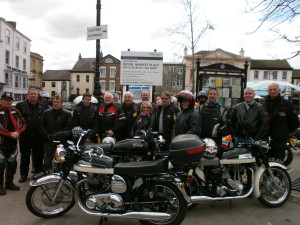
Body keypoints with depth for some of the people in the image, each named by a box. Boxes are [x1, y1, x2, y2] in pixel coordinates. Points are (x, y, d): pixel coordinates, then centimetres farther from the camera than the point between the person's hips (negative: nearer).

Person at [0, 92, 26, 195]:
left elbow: (23, 123, 4)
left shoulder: (15, 111, 7)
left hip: (13, 143, 5)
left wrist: (17, 132, -14)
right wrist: (10, 134, -21)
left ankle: (9, 183, 30)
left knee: (12, 164, 14)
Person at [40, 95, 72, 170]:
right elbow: (41, 126, 10)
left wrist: (58, 136, -15)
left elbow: (68, 128, -4)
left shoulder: (67, 114, 3)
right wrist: (47, 135, -6)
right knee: (47, 164, 3)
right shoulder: (46, 113, 13)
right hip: (49, 143, 3)